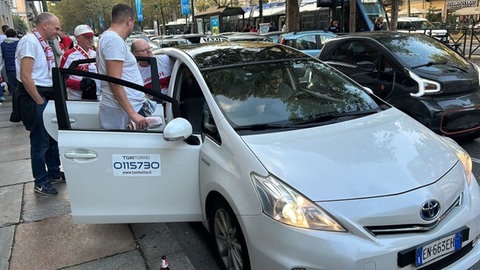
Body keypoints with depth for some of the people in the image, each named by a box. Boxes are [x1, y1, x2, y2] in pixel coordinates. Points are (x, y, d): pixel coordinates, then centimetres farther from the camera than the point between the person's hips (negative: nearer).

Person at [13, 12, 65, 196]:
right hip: (34, 97, -9)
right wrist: (40, 102, -17)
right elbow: (25, 77, -21)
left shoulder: (43, 43, 12)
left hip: (47, 95, 9)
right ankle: (41, 182, 14)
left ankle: (54, 173, 33)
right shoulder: (30, 41, -15)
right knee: (40, 141, 0)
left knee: (53, 136, 17)